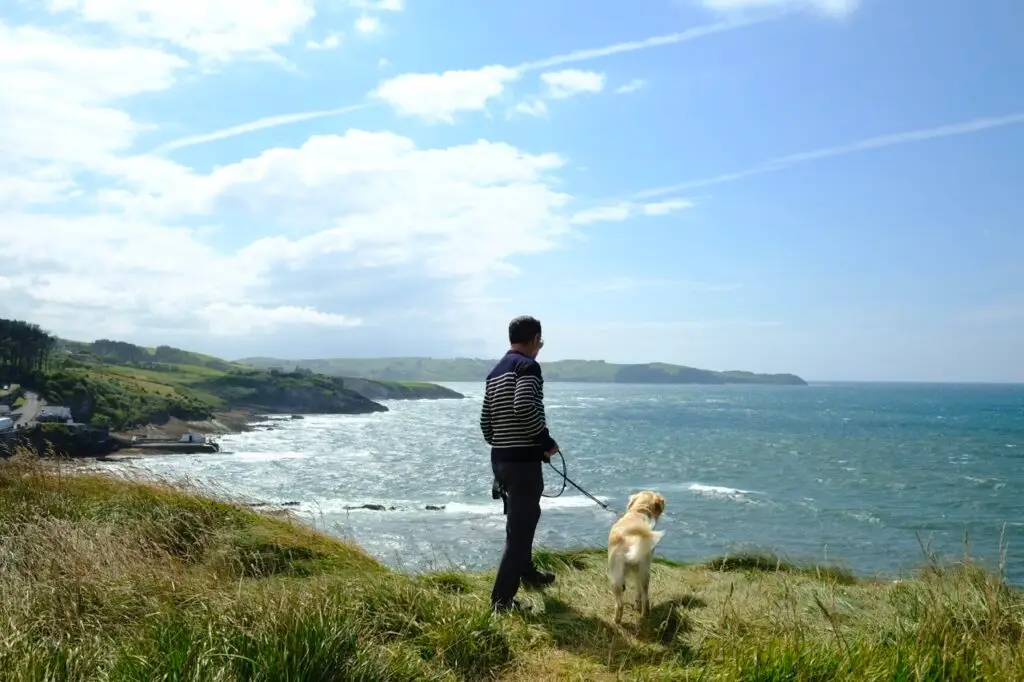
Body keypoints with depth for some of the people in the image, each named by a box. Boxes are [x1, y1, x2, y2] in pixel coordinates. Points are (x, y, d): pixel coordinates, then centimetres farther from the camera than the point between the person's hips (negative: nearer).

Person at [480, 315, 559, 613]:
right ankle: (502, 599, -1)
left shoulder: (496, 371, 14)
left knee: (525, 516, 27)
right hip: (523, 460, -9)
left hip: (501, 458, 9)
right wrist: (547, 441, -13)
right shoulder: (528, 367, -12)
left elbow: (485, 419, 14)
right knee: (519, 527, -4)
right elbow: (524, 409, -26)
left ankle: (526, 571, 43)